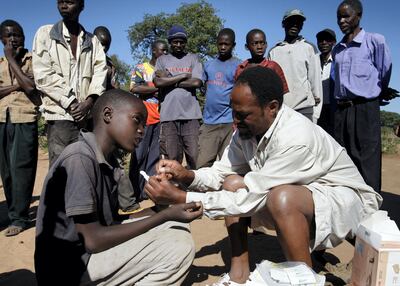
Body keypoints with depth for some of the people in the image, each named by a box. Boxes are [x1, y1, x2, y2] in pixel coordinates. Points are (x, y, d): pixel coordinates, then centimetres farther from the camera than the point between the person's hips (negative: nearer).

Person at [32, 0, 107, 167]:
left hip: (88, 114, 2)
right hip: (60, 113, -2)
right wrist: (71, 103, -10)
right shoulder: (45, 33, 10)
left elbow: (100, 72, 5)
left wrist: (89, 102, -11)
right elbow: (42, 75, -1)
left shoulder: (92, 41, 17)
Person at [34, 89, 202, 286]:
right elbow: (93, 240, -22)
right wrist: (165, 216, -20)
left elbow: (108, 221, 6)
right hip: (71, 268, -8)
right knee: (179, 248, -17)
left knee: (178, 232, 5)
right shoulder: (79, 159, -22)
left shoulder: (109, 162, 5)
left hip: (93, 254, 8)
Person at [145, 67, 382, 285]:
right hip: (297, 193, 8)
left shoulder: (296, 138, -33)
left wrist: (181, 198, -31)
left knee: (283, 197, -36)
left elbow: (252, 197, -32)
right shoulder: (247, 128, -10)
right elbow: (221, 172, -2)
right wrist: (188, 176, -24)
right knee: (232, 183, -5)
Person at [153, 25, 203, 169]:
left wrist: (169, 80, -1)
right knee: (172, 158, 0)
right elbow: (158, 82, -2)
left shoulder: (193, 58, 12)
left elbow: (197, 82, -4)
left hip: (191, 115, 0)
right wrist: (183, 76, -1)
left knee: (195, 157, -4)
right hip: (169, 116, 1)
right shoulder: (162, 60, 14)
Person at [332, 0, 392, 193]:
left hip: (366, 108, -5)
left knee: (367, 163, -5)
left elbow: (385, 73, 5)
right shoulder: (337, 50, 14)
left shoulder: (375, 41, -2)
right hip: (341, 110, 5)